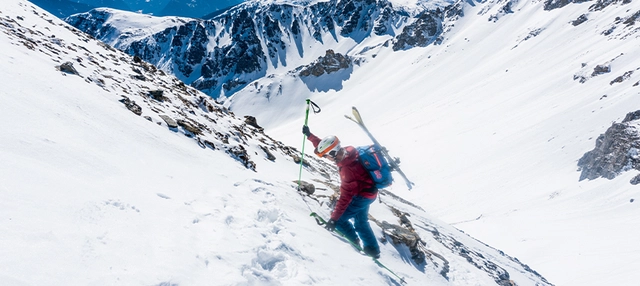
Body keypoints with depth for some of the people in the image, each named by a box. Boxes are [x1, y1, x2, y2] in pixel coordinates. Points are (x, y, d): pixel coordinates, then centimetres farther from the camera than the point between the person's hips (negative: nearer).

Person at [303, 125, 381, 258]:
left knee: (338, 219, -2)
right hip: (367, 193, 9)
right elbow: (325, 146, 6)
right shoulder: (346, 151, -13)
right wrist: (310, 136, 5)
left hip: (362, 196, -9)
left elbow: (345, 197, -33)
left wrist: (334, 219, -28)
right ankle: (372, 249, 37)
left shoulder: (348, 170, -36)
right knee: (361, 221, 24)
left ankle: (354, 240, 22)